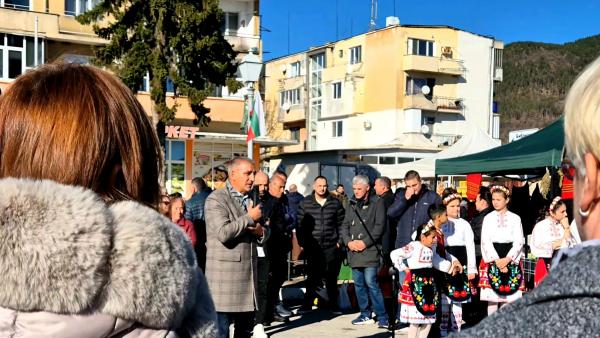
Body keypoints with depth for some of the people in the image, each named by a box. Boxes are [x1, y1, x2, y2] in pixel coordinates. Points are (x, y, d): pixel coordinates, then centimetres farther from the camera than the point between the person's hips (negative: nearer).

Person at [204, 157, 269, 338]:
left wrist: (261, 231, -2)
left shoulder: (251, 199, 16)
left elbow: (264, 233, 21)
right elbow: (223, 233, -23)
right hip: (225, 276, -8)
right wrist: (249, 218, -14)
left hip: (247, 274, 8)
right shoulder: (216, 199, -9)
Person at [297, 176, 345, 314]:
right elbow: (300, 225, 4)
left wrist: (340, 241, 2)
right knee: (313, 277, 1)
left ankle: (333, 304, 18)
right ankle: (307, 304, 11)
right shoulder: (305, 203, 3)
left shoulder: (335, 203, 5)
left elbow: (341, 223, 8)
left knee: (331, 278, 7)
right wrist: (302, 243, -2)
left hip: (331, 247, 1)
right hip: (312, 247, -1)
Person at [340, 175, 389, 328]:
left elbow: (379, 226, -8)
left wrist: (365, 242, -14)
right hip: (354, 252, 6)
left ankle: (382, 317, -4)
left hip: (370, 250, -6)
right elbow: (345, 226, 14)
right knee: (359, 284, 9)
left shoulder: (377, 203, -1)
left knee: (371, 282, -11)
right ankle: (365, 315, 20)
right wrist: (348, 241, -3)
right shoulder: (352, 205, 16)